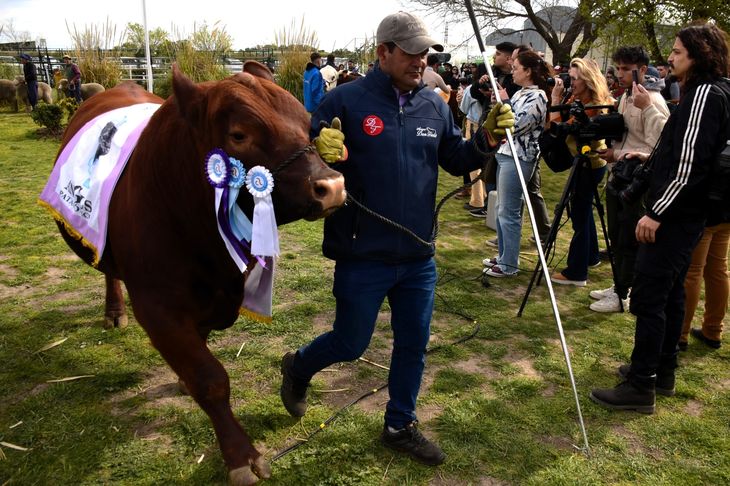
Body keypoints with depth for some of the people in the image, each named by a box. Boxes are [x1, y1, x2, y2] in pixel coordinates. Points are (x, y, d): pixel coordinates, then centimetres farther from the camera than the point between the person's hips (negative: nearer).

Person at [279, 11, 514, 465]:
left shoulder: (434, 105, 5)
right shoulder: (346, 100, -12)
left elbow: (455, 160, 13)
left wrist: (486, 140, -6)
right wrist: (317, 149, -34)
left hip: (419, 257, 5)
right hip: (363, 258, -5)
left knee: (414, 344, 15)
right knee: (350, 343, 11)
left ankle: (401, 426, 37)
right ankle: (297, 367, 44)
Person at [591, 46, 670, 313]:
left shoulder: (653, 100, -16)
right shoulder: (626, 96, 13)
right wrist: (613, 153, 5)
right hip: (617, 177, 9)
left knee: (629, 241, 0)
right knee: (616, 238, 17)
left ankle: (623, 295, 10)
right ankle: (619, 286, 30)